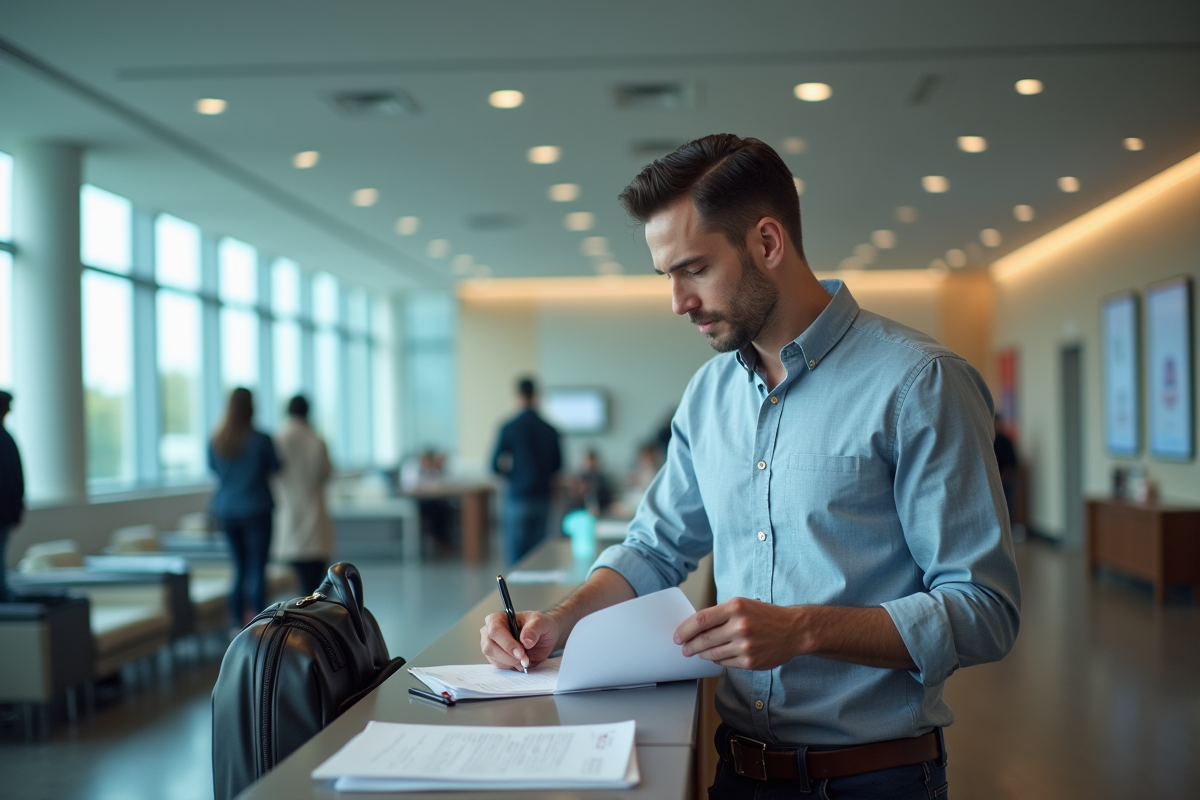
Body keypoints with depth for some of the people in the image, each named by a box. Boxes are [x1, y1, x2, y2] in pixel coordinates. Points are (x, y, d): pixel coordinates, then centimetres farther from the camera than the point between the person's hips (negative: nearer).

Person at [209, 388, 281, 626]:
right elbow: (275, 468, -2)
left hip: (226, 510, 4)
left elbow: (213, 468, 12)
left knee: (239, 568, 14)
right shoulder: (261, 440, -14)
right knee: (256, 570, -2)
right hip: (255, 509, -4)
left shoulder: (215, 441, -3)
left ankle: (239, 624, 16)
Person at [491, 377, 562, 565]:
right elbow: (557, 465, 11)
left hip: (518, 499, -4)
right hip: (542, 498, 4)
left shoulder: (509, 428, -9)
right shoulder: (549, 430, 1)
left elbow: (496, 466, -5)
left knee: (516, 556, -1)